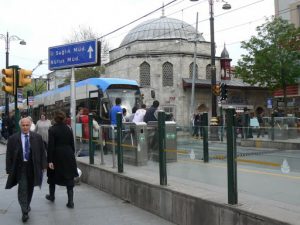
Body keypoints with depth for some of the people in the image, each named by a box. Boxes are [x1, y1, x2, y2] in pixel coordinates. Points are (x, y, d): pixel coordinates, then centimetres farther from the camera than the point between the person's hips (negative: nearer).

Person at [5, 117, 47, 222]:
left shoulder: (37, 137, -1)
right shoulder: (13, 138, -5)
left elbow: (42, 151, 3)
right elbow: (9, 155, -2)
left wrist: (43, 165, -1)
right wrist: (9, 169, -5)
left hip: (33, 167, 2)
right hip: (20, 167, -2)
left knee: (30, 188, 15)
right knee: (22, 189, -7)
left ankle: (27, 205, 37)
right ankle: (25, 212, -2)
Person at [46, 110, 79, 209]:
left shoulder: (52, 129, -11)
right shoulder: (68, 129, 1)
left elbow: (50, 146, -13)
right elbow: (72, 144, 4)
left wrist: (50, 160, -11)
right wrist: (72, 155, 15)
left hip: (56, 157, -2)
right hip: (68, 156, 3)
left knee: (52, 176, 19)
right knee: (69, 178, 4)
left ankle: (52, 196, 38)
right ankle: (70, 201, 1)